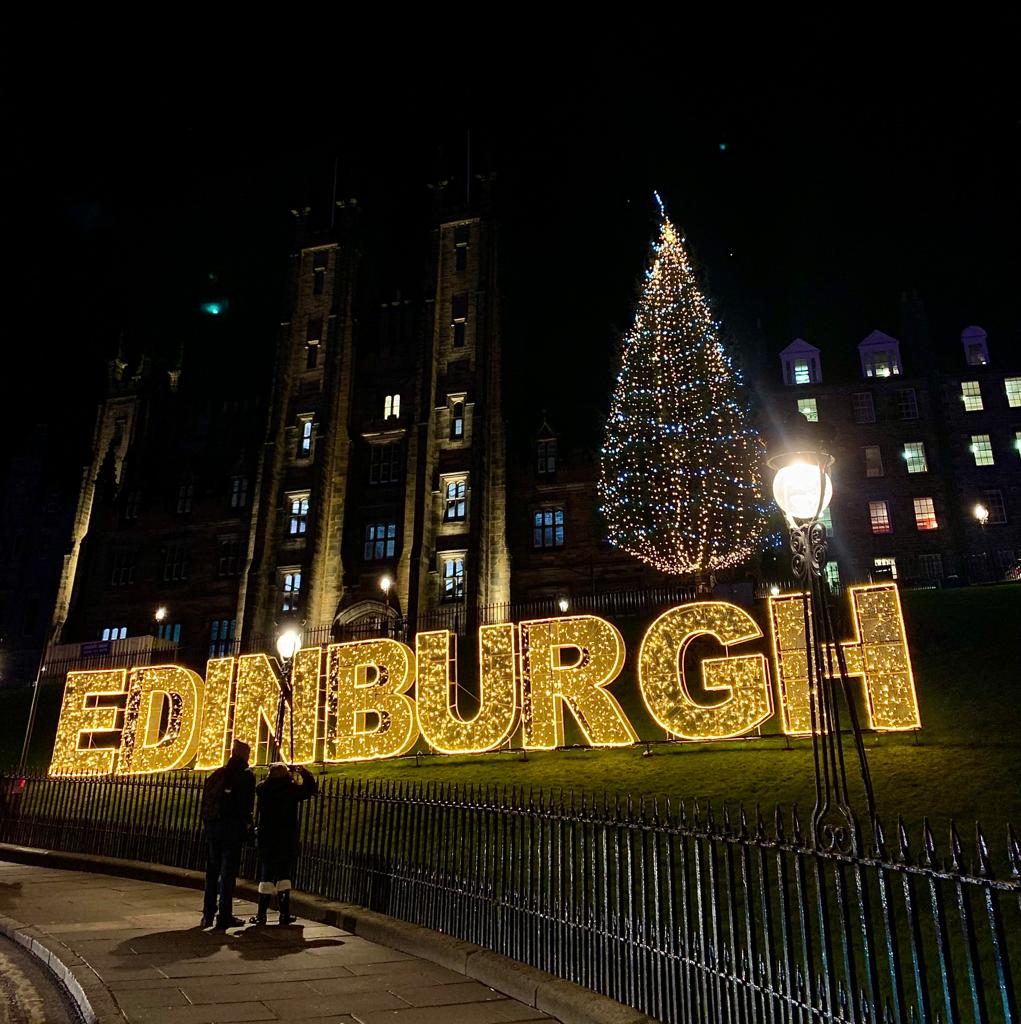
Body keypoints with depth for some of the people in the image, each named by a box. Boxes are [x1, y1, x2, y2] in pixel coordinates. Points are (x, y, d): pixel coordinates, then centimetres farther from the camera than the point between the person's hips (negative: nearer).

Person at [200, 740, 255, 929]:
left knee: (211, 872, 14)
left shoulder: (215, 774, 12)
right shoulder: (246, 776, -6)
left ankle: (208, 915, 18)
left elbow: (204, 802, 11)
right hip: (232, 828, -5)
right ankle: (224, 917, 2)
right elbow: (247, 805, -10)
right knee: (228, 873, 0)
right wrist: (247, 825, 1)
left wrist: (208, 823, 13)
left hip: (212, 827, 5)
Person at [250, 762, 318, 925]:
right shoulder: (291, 788, -8)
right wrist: (304, 772, 11)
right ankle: (284, 915, 7)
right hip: (288, 840, -1)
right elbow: (311, 788, 3)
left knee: (266, 877, 8)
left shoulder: (263, 788, -4)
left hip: (266, 839, 1)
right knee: (284, 877, 9)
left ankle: (262, 915, 9)